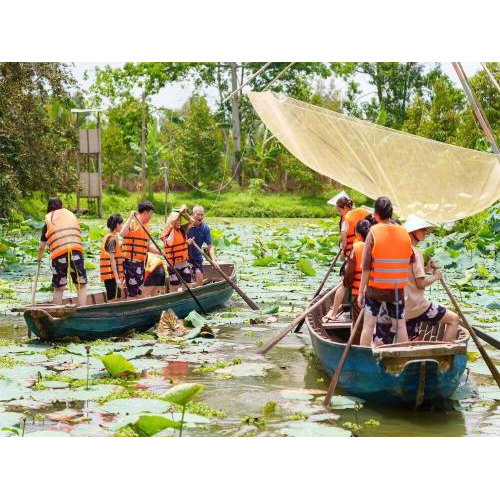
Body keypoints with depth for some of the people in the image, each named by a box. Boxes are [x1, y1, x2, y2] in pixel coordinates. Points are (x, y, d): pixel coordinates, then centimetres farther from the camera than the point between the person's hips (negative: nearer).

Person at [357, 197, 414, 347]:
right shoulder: (404, 233, -2)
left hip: (375, 288, -2)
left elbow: (366, 267, -12)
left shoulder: (373, 232, -11)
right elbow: (411, 261, 6)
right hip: (398, 289, 3)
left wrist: (361, 292, -6)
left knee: (368, 325, 6)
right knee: (400, 325, 12)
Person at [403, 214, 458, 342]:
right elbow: (421, 283, -17)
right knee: (453, 319, 0)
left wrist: (426, 269, 13)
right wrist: (435, 276, -1)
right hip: (416, 305, -9)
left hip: (403, 307, 9)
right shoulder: (416, 252, -14)